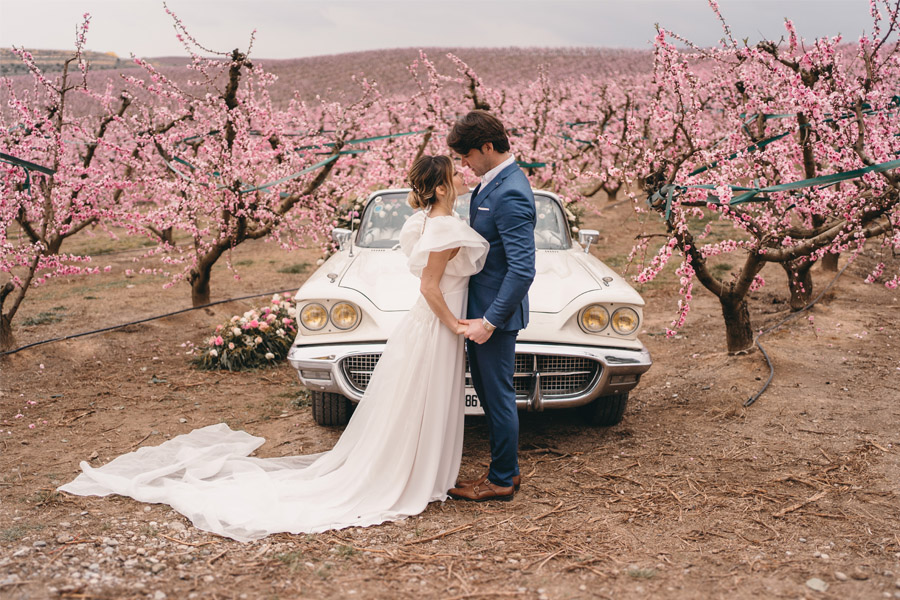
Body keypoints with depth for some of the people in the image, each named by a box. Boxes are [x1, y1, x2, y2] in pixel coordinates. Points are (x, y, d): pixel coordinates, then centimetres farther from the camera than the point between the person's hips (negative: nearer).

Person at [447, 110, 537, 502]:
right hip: (481, 306, 10)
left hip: (496, 311, -10)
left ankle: (502, 480, 18)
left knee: (498, 395, 3)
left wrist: (490, 321, -25)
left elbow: (523, 270, -27)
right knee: (487, 392, 19)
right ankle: (505, 469, 32)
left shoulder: (510, 195, -24)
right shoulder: (492, 182, 8)